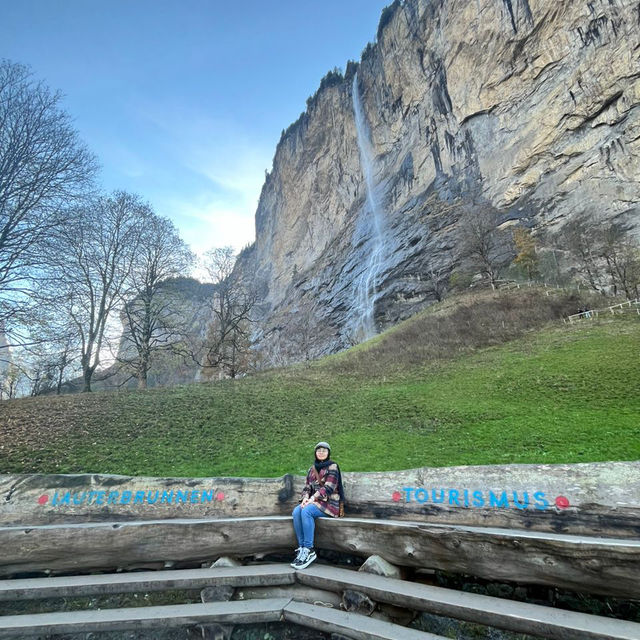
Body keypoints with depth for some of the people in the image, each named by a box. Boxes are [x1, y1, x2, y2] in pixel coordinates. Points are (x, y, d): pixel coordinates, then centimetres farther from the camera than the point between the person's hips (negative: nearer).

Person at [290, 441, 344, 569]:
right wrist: (305, 498, -9)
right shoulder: (312, 468, 18)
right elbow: (307, 487, 13)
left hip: (329, 503, -5)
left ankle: (309, 549, -26)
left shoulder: (332, 467, -2)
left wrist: (313, 499, -22)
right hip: (313, 501, 6)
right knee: (296, 511, -24)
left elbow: (328, 488, -13)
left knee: (306, 511, -32)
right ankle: (301, 548, -21)